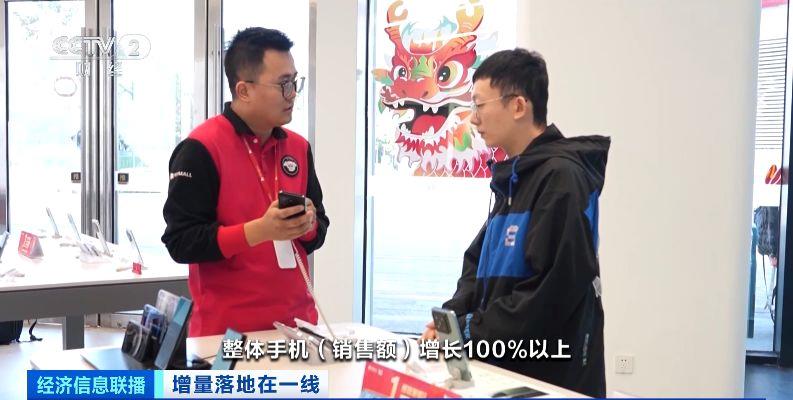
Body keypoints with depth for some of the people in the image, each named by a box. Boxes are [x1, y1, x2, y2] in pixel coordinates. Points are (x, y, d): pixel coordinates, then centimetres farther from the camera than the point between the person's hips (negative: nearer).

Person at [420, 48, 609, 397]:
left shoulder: (561, 177, -16)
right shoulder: (512, 177, 12)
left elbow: (555, 287, -23)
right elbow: (480, 262, 14)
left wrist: (471, 330, -17)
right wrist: (452, 316, -2)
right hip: (507, 365, 8)